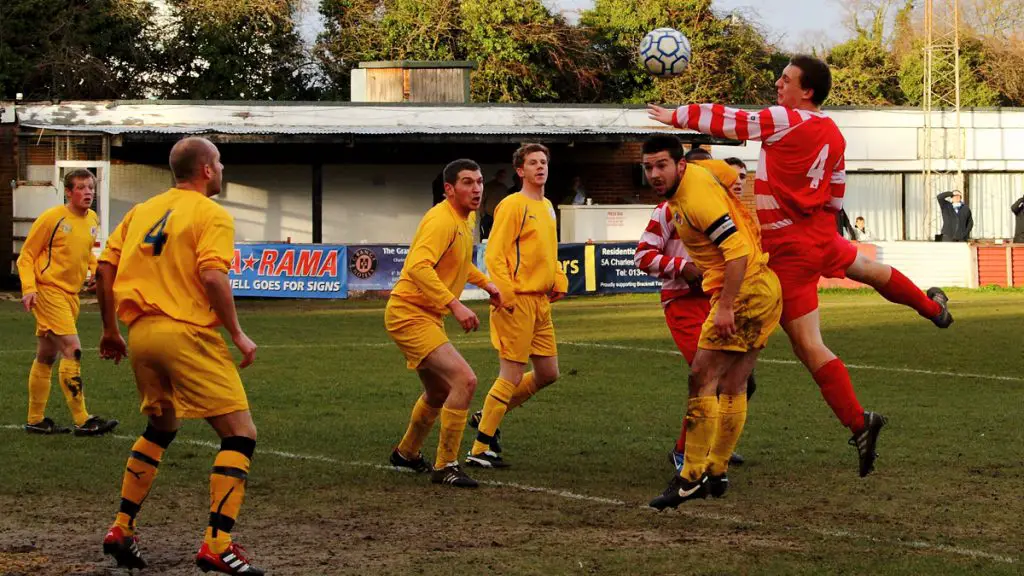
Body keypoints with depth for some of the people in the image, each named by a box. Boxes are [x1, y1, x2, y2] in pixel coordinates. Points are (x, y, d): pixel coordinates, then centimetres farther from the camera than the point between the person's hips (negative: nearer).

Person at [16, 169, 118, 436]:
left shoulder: (93, 219, 8)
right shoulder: (52, 218, -12)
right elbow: (26, 256, -7)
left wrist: (96, 269, 5)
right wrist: (29, 288, -18)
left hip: (70, 294, 8)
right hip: (47, 291, -8)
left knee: (46, 357, 15)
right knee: (73, 350, -17)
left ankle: (36, 420, 22)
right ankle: (83, 421, -17)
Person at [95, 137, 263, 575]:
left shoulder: (142, 211, 16)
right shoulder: (212, 215, -3)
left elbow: (105, 270, 13)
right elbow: (212, 275, -17)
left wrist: (111, 332, 21)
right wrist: (237, 334, -10)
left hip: (141, 333, 7)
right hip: (187, 334, -7)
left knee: (160, 429, 28)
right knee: (240, 434, -3)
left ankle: (121, 530, 24)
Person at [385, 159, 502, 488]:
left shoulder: (463, 220, 11)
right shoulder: (441, 221, -21)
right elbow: (419, 268, -34)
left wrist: (485, 282, 21)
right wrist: (455, 305, -38)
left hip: (427, 316, 11)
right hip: (410, 314, -11)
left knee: (439, 393, 24)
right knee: (465, 380, -21)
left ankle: (406, 454, 47)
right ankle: (445, 466, -14)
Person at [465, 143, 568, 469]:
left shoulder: (547, 207, 16)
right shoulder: (513, 205, -10)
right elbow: (494, 254, -14)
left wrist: (559, 282, 10)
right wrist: (506, 293, -22)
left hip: (541, 302, 9)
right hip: (517, 301, -9)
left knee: (548, 374, 11)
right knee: (512, 376, -8)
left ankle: (488, 417, 26)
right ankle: (479, 450, -1)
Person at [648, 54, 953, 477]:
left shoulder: (787, 123, -18)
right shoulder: (832, 134, 4)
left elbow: (727, 121, -13)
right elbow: (835, 196, 14)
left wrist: (677, 116, 0)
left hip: (788, 249, -8)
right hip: (822, 236, 8)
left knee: (809, 346, -5)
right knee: (867, 268, 39)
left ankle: (858, 425, -7)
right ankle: (932, 307, 62)